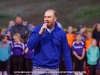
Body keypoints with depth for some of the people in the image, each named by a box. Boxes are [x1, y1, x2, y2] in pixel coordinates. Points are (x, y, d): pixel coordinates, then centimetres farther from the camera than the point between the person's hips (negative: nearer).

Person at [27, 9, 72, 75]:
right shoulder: (37, 29, -1)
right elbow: (30, 46, -11)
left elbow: (66, 53, 3)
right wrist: (40, 33, -19)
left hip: (54, 69, 1)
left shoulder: (61, 33, 1)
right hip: (38, 68, -1)